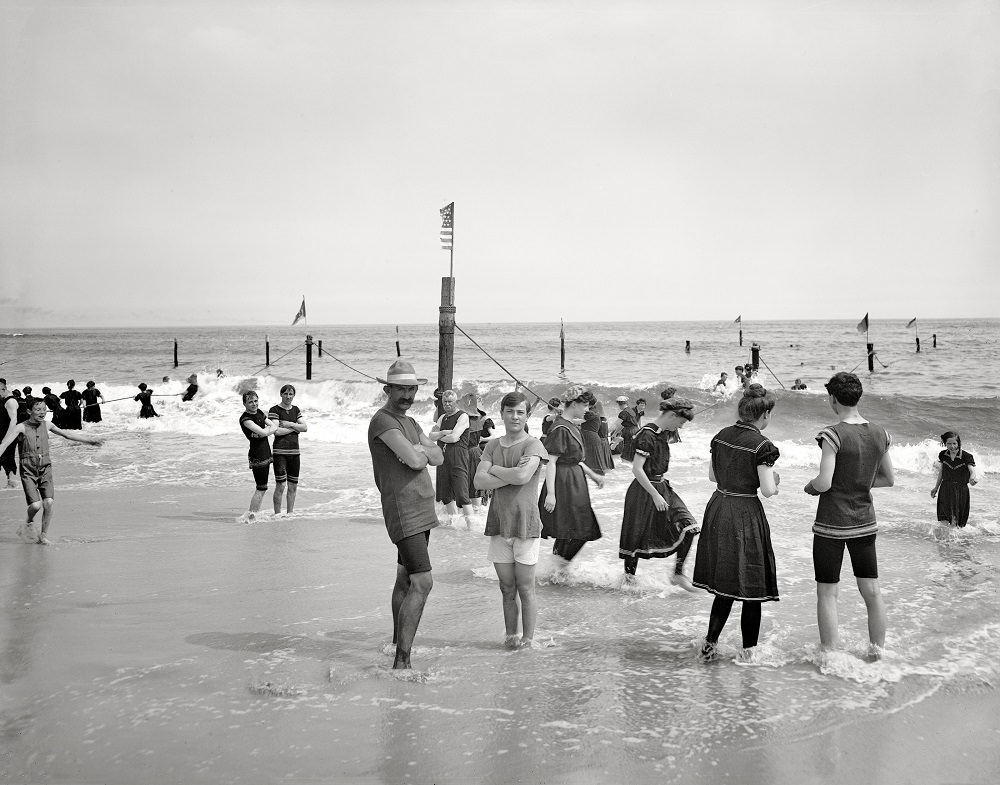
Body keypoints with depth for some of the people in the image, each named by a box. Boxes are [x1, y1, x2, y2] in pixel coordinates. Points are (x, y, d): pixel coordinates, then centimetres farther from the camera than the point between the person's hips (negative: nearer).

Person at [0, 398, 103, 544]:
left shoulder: (46, 425, 5)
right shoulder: (21, 428, -8)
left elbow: (66, 434, 20)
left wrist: (89, 440, 27)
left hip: (45, 469, 3)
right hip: (28, 471, -3)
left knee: (48, 503, -12)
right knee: (35, 505, -15)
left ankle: (43, 535, 8)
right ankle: (29, 524, 19)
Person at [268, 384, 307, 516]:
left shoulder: (295, 410, 15)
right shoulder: (274, 410, -3)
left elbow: (305, 428, 5)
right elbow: (276, 431, -15)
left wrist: (289, 424, -8)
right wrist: (295, 428, -6)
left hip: (294, 452, 5)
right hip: (280, 451, -5)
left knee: (293, 486, 7)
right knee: (280, 485, -9)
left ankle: (290, 513, 17)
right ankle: (277, 514, 0)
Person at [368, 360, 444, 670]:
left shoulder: (410, 422, 17)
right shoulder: (383, 421, -14)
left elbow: (439, 458, 9)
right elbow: (414, 461, -24)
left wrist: (418, 451, -10)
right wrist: (420, 454, -2)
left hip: (422, 509, 10)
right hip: (403, 512, -10)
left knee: (405, 579, 17)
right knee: (422, 583, -15)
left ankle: (398, 642, 29)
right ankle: (401, 661, -15)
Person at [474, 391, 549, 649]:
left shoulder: (533, 445, -5)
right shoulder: (492, 446, 10)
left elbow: (523, 476, -22)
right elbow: (479, 481, -2)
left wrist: (494, 469, -6)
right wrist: (511, 475, -13)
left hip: (525, 524, -4)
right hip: (499, 524, 4)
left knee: (525, 588, 1)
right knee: (507, 588, 10)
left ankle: (528, 639, 10)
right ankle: (511, 636, 20)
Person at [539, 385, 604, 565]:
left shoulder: (573, 427, 13)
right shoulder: (560, 429, -17)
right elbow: (550, 462, -21)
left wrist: (593, 476, 22)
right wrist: (550, 493, -25)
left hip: (575, 483, 10)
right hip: (563, 484, -10)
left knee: (580, 531, 12)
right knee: (570, 533, -8)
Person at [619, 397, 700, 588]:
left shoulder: (664, 433, 6)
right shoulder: (647, 435, -21)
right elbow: (637, 469, -26)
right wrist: (655, 495, -24)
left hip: (662, 487, 8)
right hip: (644, 491, -8)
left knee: (688, 526, -4)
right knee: (636, 538, 3)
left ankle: (678, 573, 5)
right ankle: (628, 578, 21)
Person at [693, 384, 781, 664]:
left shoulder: (721, 436, 4)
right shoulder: (761, 444, -15)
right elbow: (768, 491, -16)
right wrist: (775, 481, 4)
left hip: (718, 509, 7)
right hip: (745, 515, -7)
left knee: (725, 586, 17)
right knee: (751, 586, 7)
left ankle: (710, 644, 16)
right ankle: (748, 650, 15)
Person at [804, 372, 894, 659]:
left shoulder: (834, 434, -17)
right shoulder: (879, 433, 0)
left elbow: (823, 483, -21)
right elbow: (889, 479, 10)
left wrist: (810, 486, 0)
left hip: (832, 524, -6)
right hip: (865, 522, 6)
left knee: (827, 592, 4)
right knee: (871, 590, 14)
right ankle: (878, 650, 24)